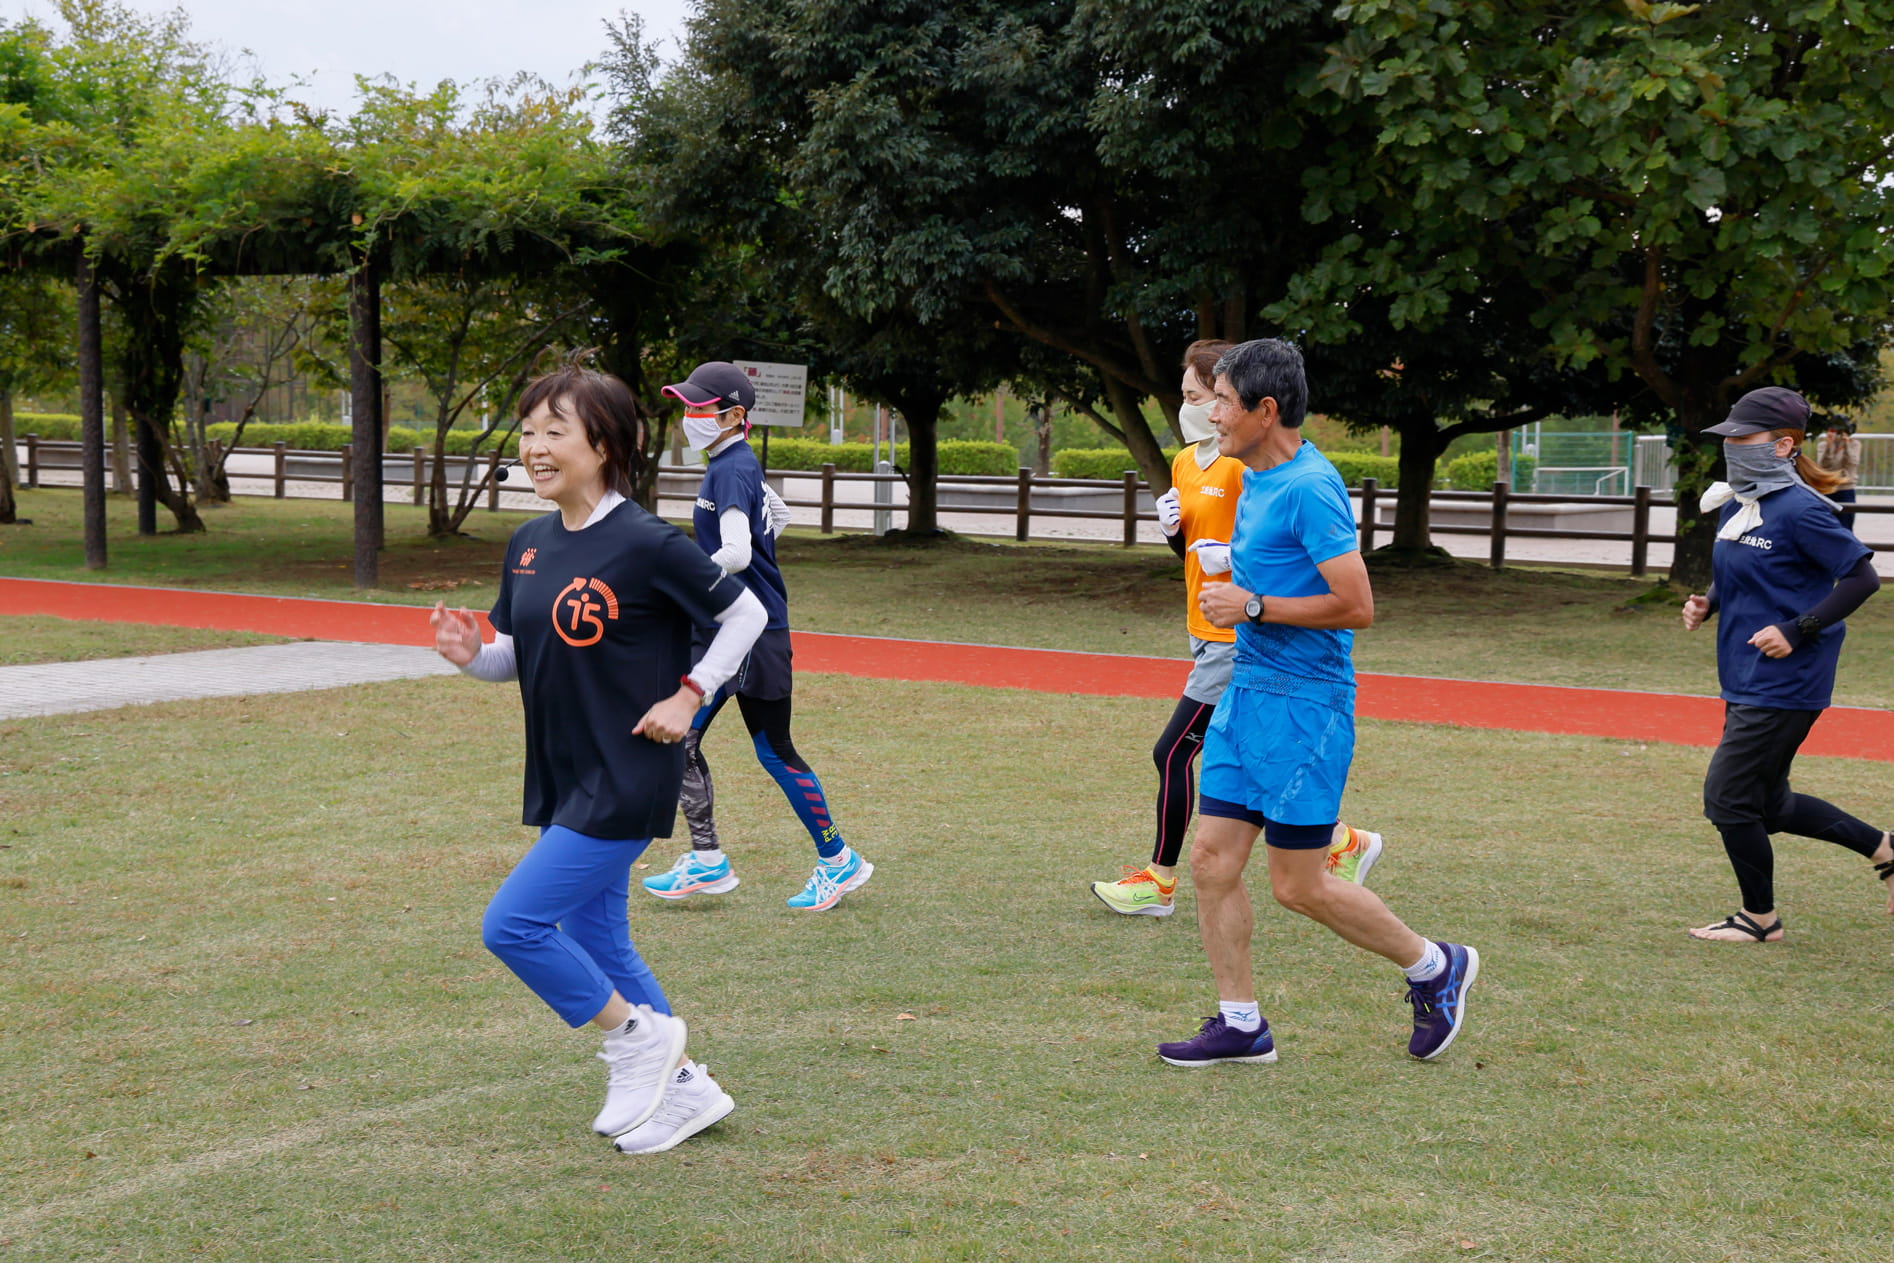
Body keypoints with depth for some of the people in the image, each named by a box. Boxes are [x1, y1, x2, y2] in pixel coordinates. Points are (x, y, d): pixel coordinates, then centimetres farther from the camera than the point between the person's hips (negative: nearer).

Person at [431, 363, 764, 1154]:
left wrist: (689, 695, -12)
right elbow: (517, 657, 14)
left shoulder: (646, 545, -15)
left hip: (627, 782, -8)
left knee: (512, 924, -12)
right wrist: (471, 656, -7)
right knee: (593, 943, 14)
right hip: (562, 780, 8)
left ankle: (638, 1036, 8)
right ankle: (682, 1089, 29)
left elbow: (746, 614, -6)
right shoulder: (528, 546, 6)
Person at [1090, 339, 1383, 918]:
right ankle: (1342, 843, 24)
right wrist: (1171, 529, 1)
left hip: (1239, 638, -9)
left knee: (1174, 751, -6)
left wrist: (1237, 556, -24)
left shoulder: (1248, 467, -15)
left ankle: (1159, 882, 5)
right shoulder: (1186, 461, 12)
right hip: (1209, 633, 9)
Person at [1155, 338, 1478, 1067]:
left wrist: (1253, 606, -18)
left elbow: (1356, 606, -22)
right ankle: (1240, 1023, 15)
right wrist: (1236, 601, 12)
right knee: (1212, 860, 5)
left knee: (1299, 886, -2)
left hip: (1302, 704, -9)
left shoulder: (1309, 487, -17)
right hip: (1248, 692, 9)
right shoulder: (1255, 481, 12)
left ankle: (1436, 966, 18)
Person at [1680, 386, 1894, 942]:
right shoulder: (1734, 506, 9)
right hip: (1747, 682, 9)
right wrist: (1706, 605, 3)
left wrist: (1797, 631, -21)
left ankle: (1760, 918, 14)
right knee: (1768, 805, 17)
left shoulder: (1800, 510, -18)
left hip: (1784, 684, -9)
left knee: (1728, 796, -4)